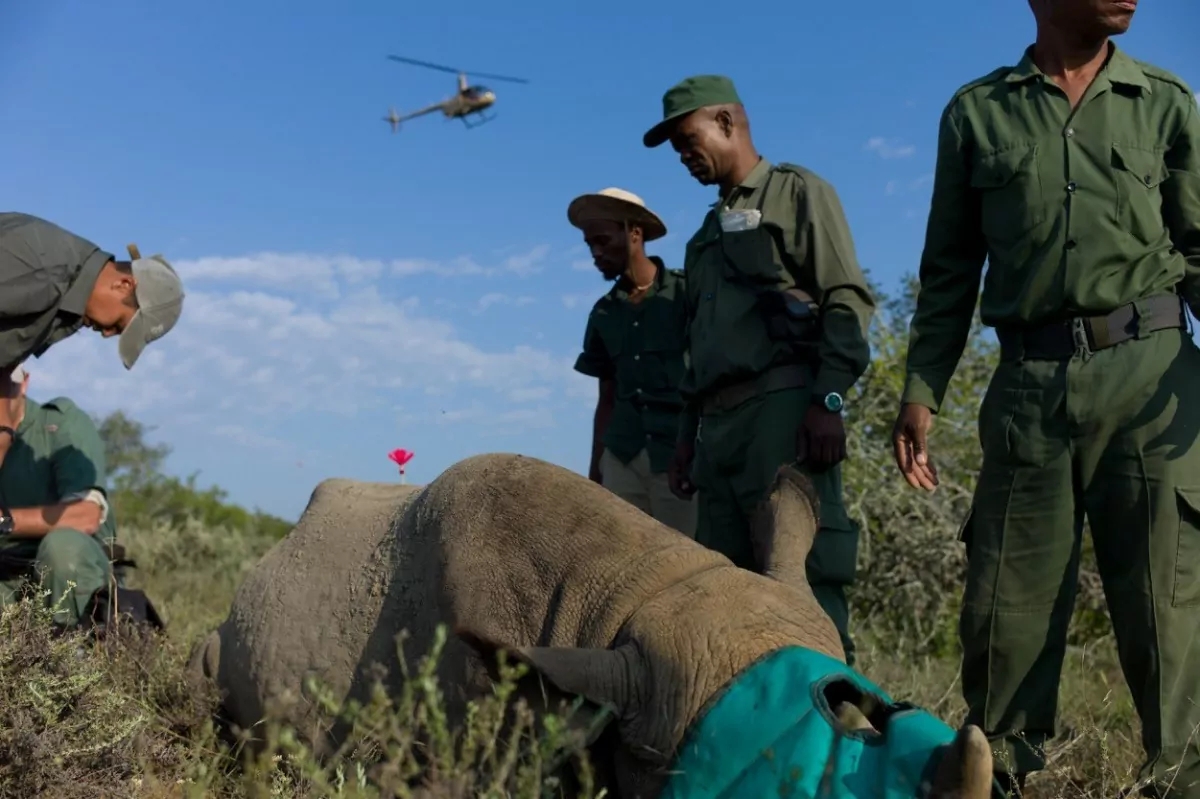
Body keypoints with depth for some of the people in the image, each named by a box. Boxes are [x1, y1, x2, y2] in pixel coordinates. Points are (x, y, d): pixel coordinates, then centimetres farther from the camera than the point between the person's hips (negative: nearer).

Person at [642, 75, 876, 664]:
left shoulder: (796, 192, 6)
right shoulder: (707, 233, 28)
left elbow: (847, 301, -6)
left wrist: (828, 402, -17)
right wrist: (688, 435, 21)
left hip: (783, 405, -8)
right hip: (719, 419, 8)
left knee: (804, 572, -12)